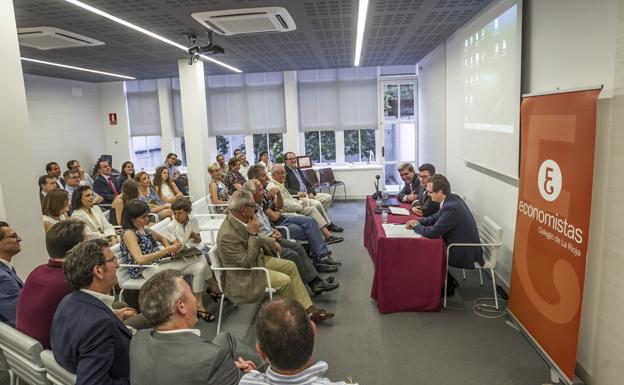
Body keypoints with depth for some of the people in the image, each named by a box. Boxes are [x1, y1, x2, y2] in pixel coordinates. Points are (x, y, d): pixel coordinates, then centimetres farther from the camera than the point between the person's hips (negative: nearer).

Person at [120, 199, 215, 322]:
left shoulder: (143, 229, 12)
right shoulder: (128, 233, -13)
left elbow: (162, 238, 25)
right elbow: (140, 259, -25)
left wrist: (169, 247, 2)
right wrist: (166, 250, -26)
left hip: (159, 261, 9)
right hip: (147, 270, -9)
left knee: (201, 259, -8)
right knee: (199, 264, -21)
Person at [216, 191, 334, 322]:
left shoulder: (239, 219, -7)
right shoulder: (227, 235, -33)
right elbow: (246, 262, -29)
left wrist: (271, 242, 10)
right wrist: (253, 234, -29)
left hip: (257, 259, 9)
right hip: (244, 275, -9)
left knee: (290, 266, 4)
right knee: (284, 281, -19)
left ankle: (309, 309, 8)